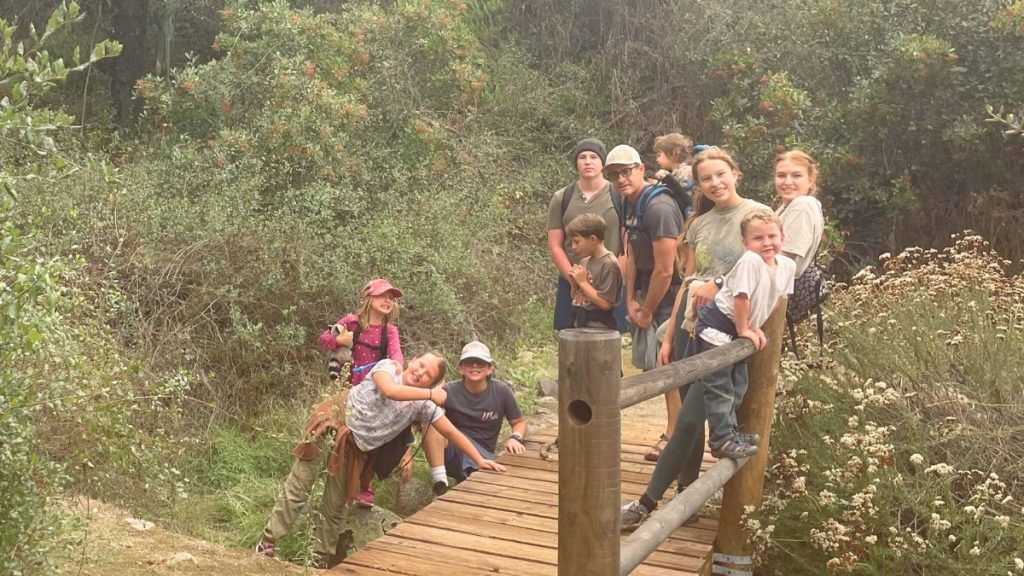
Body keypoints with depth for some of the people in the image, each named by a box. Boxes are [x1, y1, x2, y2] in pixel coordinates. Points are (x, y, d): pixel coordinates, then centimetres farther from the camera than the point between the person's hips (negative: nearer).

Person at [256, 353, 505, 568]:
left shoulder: (423, 405, -5)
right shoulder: (387, 367, -13)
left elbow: (452, 433, -3)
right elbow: (390, 390, -36)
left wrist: (480, 460, -9)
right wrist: (431, 394, -31)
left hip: (353, 445, 3)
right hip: (331, 422, -3)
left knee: (335, 507, 9)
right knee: (297, 488, -1)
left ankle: (320, 561, 23)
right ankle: (267, 544, 9)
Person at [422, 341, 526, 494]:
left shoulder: (501, 391, -6)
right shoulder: (450, 391, -10)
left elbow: (519, 422, 5)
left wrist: (515, 438, -15)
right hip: (450, 452, 1)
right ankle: (440, 484, -28)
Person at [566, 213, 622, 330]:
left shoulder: (609, 264, -15)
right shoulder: (584, 262, 8)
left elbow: (605, 303, -20)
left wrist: (582, 282, -15)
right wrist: (574, 284, -3)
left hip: (600, 328, -8)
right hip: (579, 325, 8)